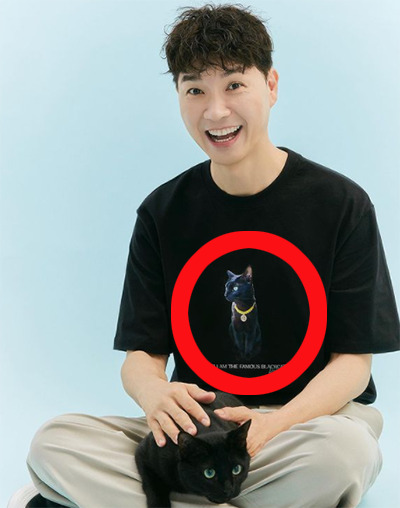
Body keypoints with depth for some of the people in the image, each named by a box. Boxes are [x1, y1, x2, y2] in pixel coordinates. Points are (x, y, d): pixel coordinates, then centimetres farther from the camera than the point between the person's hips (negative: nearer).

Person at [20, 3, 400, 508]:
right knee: (53, 443, -22)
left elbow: (353, 360, -5)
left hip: (312, 414, -1)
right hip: (198, 423, 2)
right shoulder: (161, 213, 6)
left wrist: (274, 425, -24)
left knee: (345, 449, -39)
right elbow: (141, 353, 4)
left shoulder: (341, 204, -3)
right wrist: (154, 394, -23)